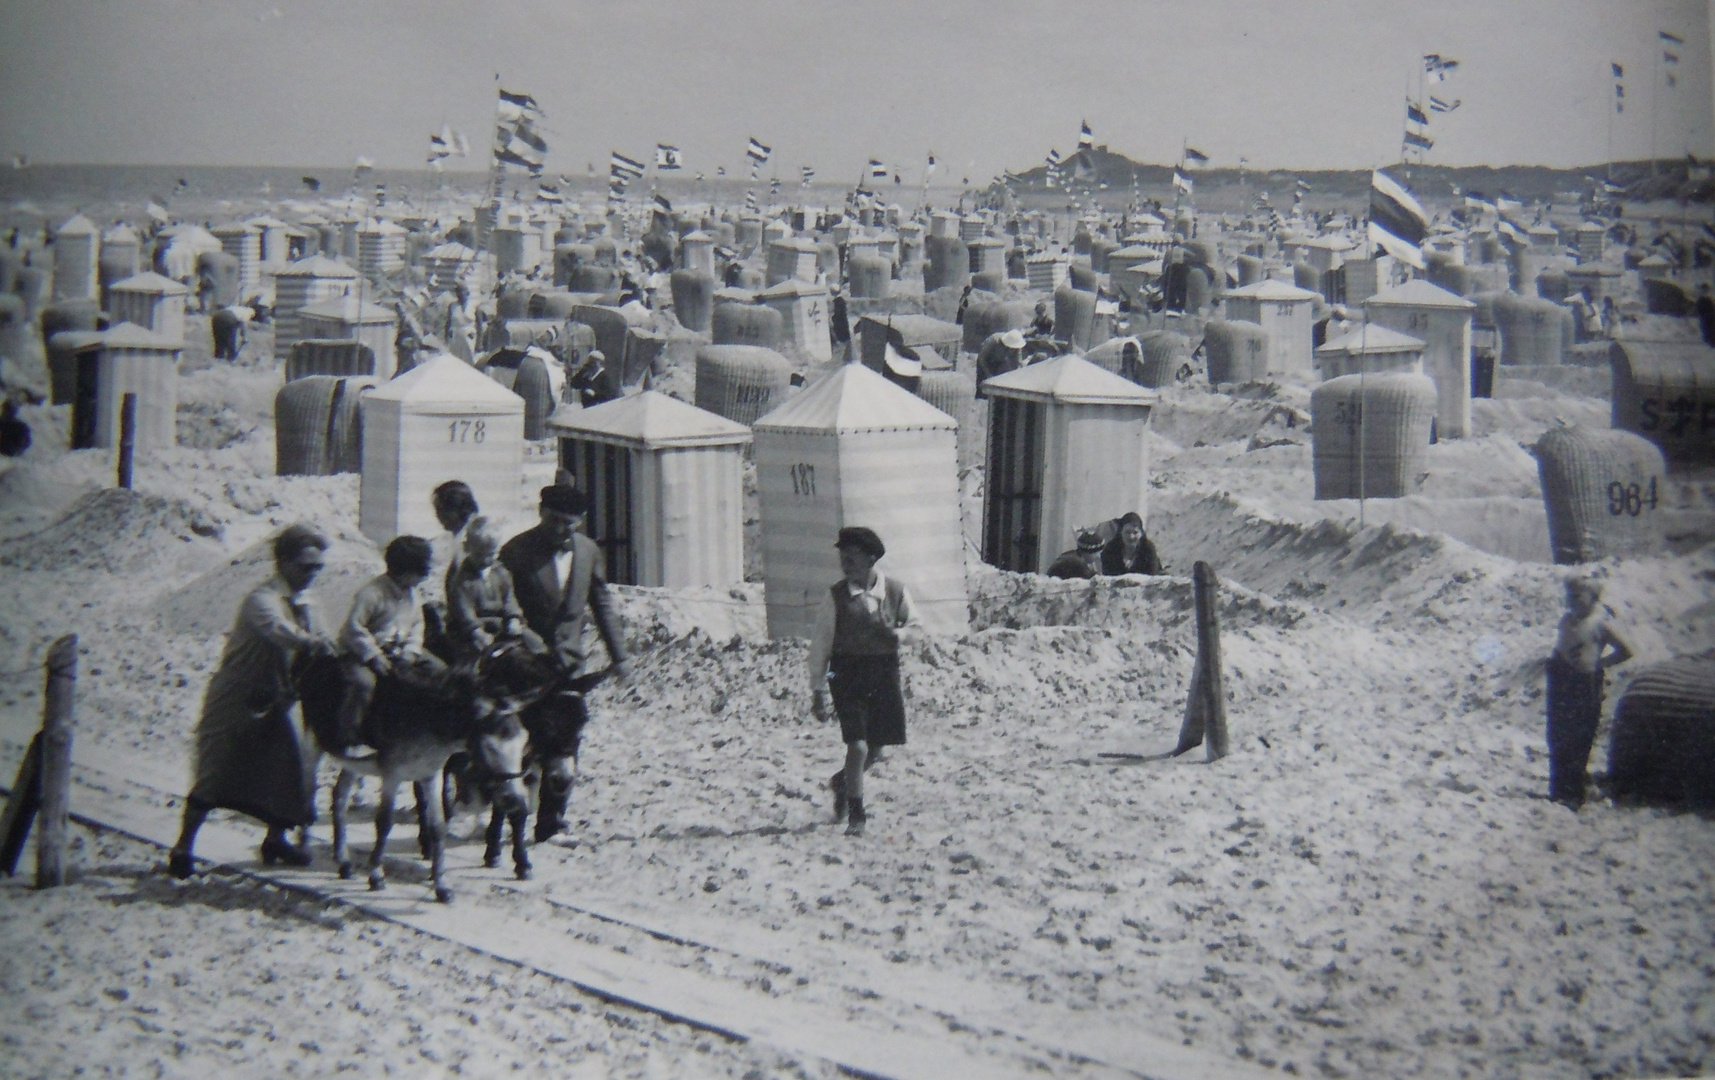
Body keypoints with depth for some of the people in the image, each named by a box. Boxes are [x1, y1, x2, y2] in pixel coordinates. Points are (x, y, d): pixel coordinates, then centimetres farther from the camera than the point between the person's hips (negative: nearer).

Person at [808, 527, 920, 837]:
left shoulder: (895, 590, 3)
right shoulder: (837, 596, -3)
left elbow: (916, 625, 13)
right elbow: (821, 643, -1)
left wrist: (897, 633, -11)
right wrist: (818, 689, -3)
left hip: (884, 674, 3)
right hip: (847, 675, -3)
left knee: (877, 747, 11)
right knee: (857, 746, -10)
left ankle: (842, 782, 41)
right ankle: (856, 815, 4)